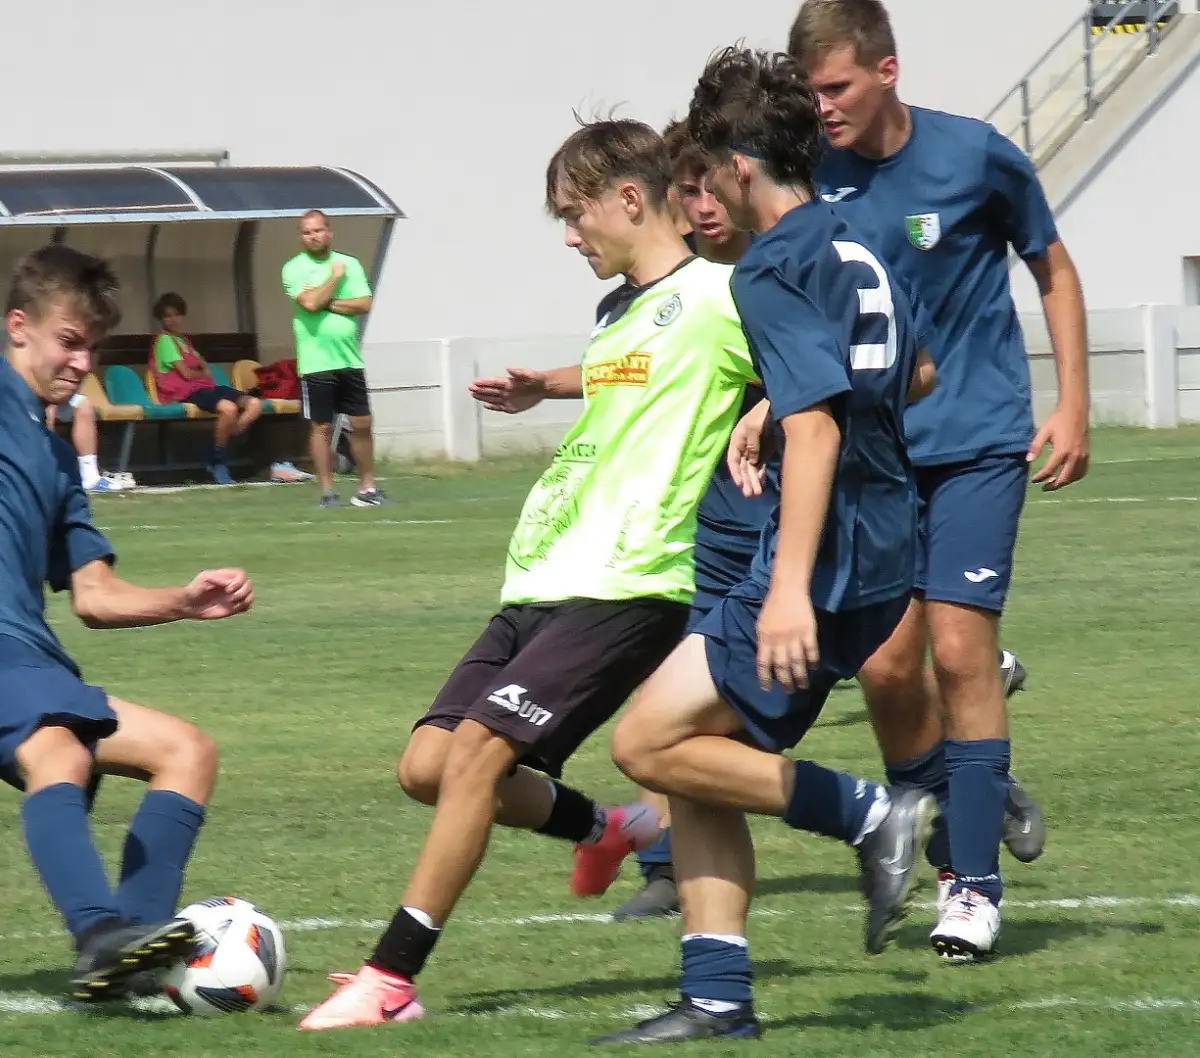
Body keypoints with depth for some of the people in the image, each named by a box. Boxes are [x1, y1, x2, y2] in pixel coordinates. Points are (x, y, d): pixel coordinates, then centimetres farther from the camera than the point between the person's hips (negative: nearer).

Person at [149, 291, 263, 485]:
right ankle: (218, 462, -22)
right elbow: (186, 373, -7)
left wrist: (204, 370, 4)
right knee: (228, 408, -37)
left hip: (204, 387, 9)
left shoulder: (183, 340, 28)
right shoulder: (165, 340, -1)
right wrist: (203, 374, 12)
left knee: (254, 404, -11)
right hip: (187, 392, -9)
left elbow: (205, 369, 27)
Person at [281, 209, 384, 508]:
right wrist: (335, 276, -6)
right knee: (321, 428, 0)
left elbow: (364, 304, -2)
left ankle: (367, 487, 13)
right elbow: (309, 303, -18)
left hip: (350, 360, 3)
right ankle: (327, 492, 5)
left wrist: (326, 303, -10)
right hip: (316, 362, -3)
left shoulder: (350, 264, 8)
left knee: (361, 424, 5)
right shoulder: (294, 268, -2)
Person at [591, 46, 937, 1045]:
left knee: (651, 743, -9)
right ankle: (717, 1000, 9)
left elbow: (814, 423, -24)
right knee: (701, 752, 12)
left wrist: (792, 585, -30)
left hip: (831, 561, -10)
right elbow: (916, 375, 32)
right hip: (886, 558, 10)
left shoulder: (774, 269, -13)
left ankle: (871, 815, -7)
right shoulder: (859, 252, 15)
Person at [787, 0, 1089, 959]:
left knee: (957, 647, -12)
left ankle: (974, 880, -4)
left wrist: (1072, 408, -1)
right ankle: (952, 819, 21)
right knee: (884, 664, -3)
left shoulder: (977, 157, -9)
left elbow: (1055, 273, 5)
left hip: (979, 443, -3)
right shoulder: (811, 178, -2)